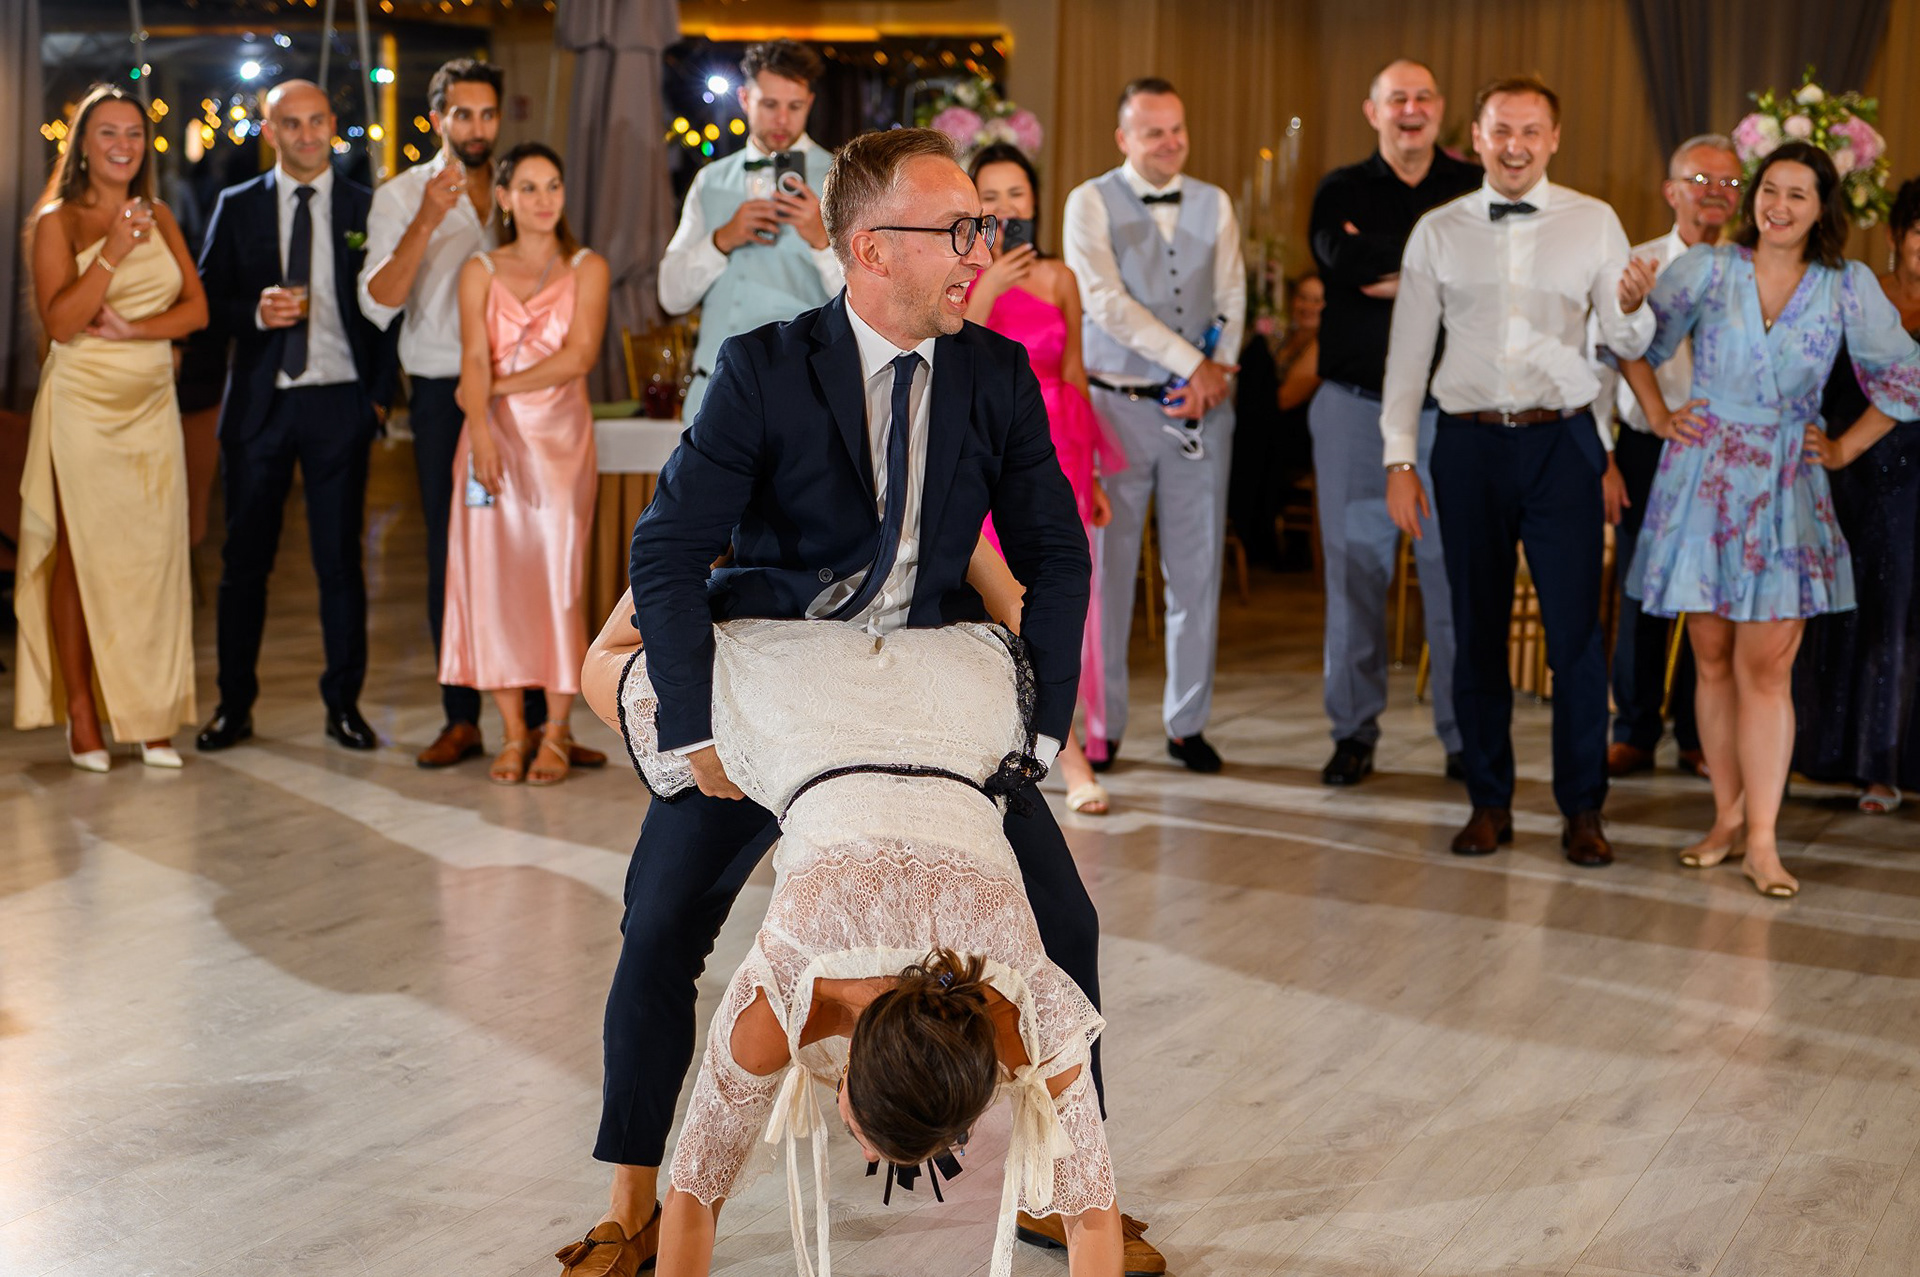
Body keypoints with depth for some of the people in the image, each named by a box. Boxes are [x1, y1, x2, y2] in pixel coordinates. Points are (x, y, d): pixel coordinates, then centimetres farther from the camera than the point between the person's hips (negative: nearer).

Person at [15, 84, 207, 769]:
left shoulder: (158, 216, 12)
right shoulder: (59, 221, -1)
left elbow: (196, 308, 6)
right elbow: (59, 320, -11)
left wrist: (133, 329, -11)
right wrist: (113, 252, -21)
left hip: (152, 406, 4)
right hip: (82, 408, -4)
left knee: (153, 556, 0)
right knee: (80, 556, -2)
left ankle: (152, 717, 3)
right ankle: (82, 716, 3)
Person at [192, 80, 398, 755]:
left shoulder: (367, 208, 6)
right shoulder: (237, 208, 8)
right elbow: (205, 304, 7)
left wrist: (380, 392, -3)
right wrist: (256, 313, -13)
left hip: (340, 401, -1)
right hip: (260, 402, 1)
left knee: (341, 558, 2)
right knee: (245, 559, 4)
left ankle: (344, 702, 12)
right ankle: (235, 704, 13)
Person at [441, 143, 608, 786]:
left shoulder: (587, 268, 6)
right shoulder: (480, 272, 9)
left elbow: (580, 354, -6)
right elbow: (474, 358, -4)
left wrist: (501, 387, -8)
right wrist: (481, 427, -20)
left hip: (560, 439, -1)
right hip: (494, 439, 2)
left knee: (556, 576, -6)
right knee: (492, 576, -3)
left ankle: (557, 733, 0)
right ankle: (513, 732, 4)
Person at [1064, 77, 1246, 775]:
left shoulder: (1213, 206, 11)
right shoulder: (1091, 203, -2)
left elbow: (1232, 300, 7)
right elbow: (1105, 301, -13)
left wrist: (1216, 376, -10)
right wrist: (1192, 363, -15)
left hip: (1200, 405, 3)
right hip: (1117, 404, -3)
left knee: (1198, 568, 5)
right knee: (1105, 567, 0)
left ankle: (1188, 723, 14)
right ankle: (1100, 726, 9)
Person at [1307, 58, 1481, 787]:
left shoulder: (1474, 191, 8)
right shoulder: (1342, 193, 9)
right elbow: (1343, 260, -12)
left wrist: (1395, 277, -12)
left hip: (1450, 406, -1)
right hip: (1356, 404, 1)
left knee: (1455, 569, -2)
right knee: (1354, 568, 3)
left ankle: (1465, 734, 6)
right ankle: (1354, 733, 11)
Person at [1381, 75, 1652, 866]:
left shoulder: (1593, 223, 5)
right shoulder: (1438, 232, 7)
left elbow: (1627, 344, 3)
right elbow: (1408, 349, 9)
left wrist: (1630, 308, -20)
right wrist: (1400, 459, 3)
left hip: (1562, 442, -1)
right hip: (1469, 444, 2)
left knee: (1575, 630, -3)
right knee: (1477, 630, 7)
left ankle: (1583, 809, 7)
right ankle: (1489, 802, 17)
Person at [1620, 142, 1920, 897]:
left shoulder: (1849, 287, 0)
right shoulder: (1706, 269, -1)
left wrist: (1843, 450, 6)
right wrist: (1659, 416, 5)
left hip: (1786, 492, -1)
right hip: (1703, 480, 1)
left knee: (1766, 666, -6)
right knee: (1713, 660, 5)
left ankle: (1762, 841, -4)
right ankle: (1728, 818, 15)